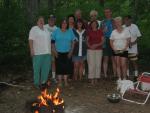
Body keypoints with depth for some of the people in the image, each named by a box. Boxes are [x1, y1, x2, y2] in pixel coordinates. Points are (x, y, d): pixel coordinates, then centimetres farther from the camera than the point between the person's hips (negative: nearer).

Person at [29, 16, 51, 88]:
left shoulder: (46, 30, 18)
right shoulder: (34, 29, -1)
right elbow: (30, 40, -9)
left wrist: (51, 50, 16)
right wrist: (32, 49, -17)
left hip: (47, 52, 6)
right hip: (38, 53, -6)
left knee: (46, 68, 9)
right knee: (37, 68, -1)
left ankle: (43, 81, 22)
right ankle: (37, 83, 8)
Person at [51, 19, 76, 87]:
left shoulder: (70, 32, 5)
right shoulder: (56, 31, 2)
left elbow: (73, 42, 6)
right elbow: (52, 42, 1)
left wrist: (71, 51, -2)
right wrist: (54, 51, -6)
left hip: (67, 53, 1)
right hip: (58, 53, -1)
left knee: (66, 67, 3)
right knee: (59, 67, 1)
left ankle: (66, 81, 15)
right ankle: (60, 81, 12)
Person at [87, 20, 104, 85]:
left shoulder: (100, 32, 7)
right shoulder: (89, 32, 8)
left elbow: (102, 41, 4)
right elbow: (87, 41, 11)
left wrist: (97, 45, -11)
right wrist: (89, 46, -7)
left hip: (99, 50, 1)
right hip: (91, 50, 0)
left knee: (98, 64, -1)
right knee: (91, 64, -6)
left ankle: (96, 79, 7)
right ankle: (92, 79, -1)